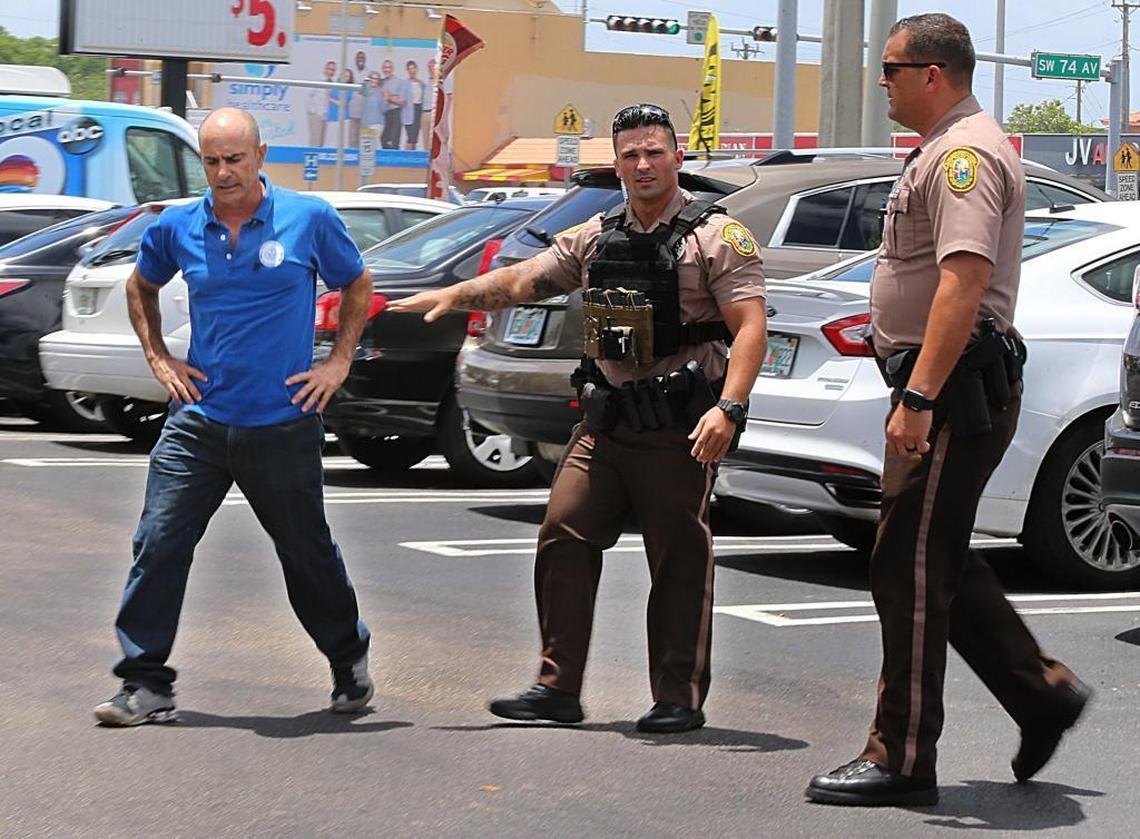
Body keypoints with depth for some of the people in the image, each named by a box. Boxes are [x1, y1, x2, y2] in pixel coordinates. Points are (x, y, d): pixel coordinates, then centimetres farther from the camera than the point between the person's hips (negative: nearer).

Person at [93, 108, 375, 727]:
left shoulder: (310, 220, -4)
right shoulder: (178, 228, 2)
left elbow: (357, 288, 11)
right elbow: (140, 288, 21)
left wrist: (338, 362, 4)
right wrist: (158, 358, 11)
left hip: (283, 425, -2)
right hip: (199, 420, 2)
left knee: (307, 554, 11)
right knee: (158, 546, -6)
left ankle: (350, 663, 33)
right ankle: (145, 685, 1)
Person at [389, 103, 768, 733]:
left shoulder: (717, 236, -3)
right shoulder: (597, 238, 14)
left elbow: (749, 326, -11)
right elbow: (524, 280, 19)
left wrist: (728, 407, -23)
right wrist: (454, 295, 6)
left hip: (677, 431, -5)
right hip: (605, 424, 5)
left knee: (681, 562, -1)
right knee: (564, 539, -1)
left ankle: (679, 698, 7)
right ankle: (558, 687, 4)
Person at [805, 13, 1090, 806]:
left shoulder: (965, 153, -15)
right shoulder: (946, 150, 19)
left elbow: (963, 284, -26)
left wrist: (919, 399, -30)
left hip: (955, 386, -11)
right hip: (949, 387, 11)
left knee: (910, 569, -7)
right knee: (941, 564, 15)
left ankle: (901, 759, -2)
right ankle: (1043, 692, 21)